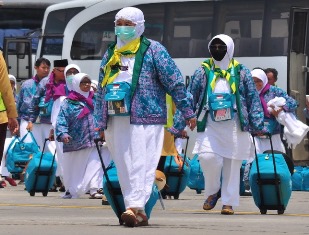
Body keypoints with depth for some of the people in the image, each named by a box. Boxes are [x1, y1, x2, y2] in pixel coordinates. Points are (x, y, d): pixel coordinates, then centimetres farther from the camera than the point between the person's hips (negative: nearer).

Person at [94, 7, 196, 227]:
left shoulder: (153, 50, 1)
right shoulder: (110, 54, 18)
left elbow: (175, 82, 0)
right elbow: (101, 91, 23)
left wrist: (187, 111, -1)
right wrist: (101, 122, 20)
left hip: (145, 118, -6)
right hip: (116, 121, 6)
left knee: (141, 164, -13)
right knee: (124, 166, 4)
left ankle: (136, 207, -22)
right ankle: (138, 212, 7)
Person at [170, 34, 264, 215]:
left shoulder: (241, 72, 6)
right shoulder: (203, 72, 7)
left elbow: (254, 99, 7)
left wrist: (257, 125, -2)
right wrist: (179, 125, 3)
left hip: (235, 127, 0)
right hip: (209, 126, 0)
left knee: (232, 166, 1)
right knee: (208, 157, -18)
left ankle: (229, 202, 11)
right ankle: (213, 191, 8)